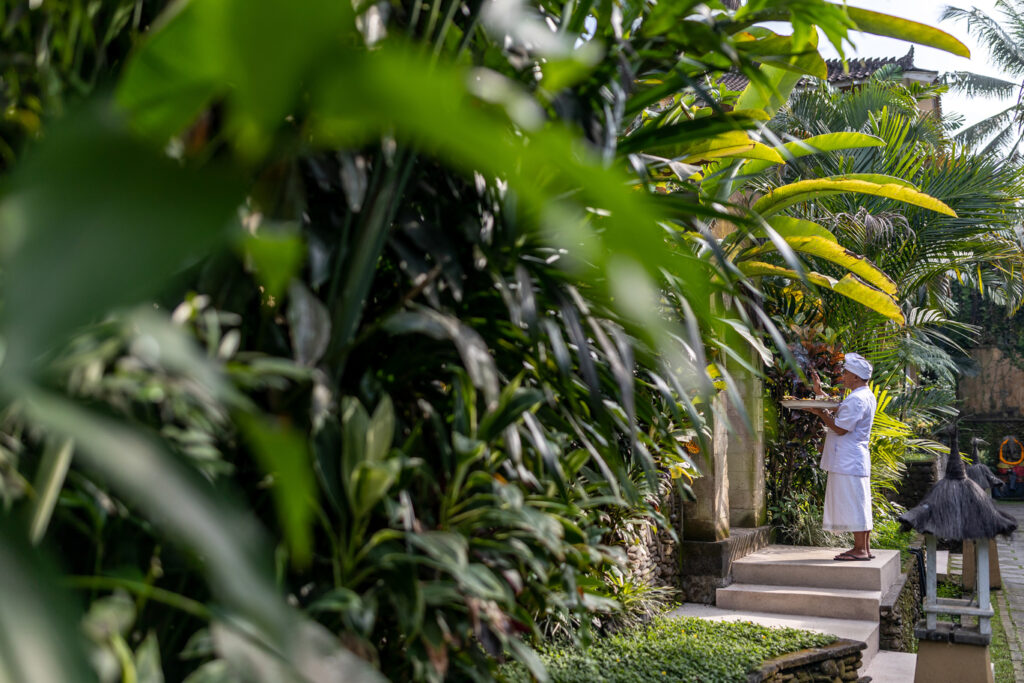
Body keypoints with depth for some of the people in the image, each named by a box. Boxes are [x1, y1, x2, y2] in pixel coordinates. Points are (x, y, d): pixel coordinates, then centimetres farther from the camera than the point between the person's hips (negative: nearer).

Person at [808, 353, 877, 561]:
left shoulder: (856, 399, -18)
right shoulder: (866, 396, 16)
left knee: (853, 503, -7)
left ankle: (860, 549, -3)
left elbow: (840, 428, -20)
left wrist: (821, 413, -9)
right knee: (859, 504, 12)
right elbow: (839, 410, 25)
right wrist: (819, 392, 25)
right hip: (855, 458, 11)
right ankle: (865, 548, 17)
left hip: (849, 460, -11)